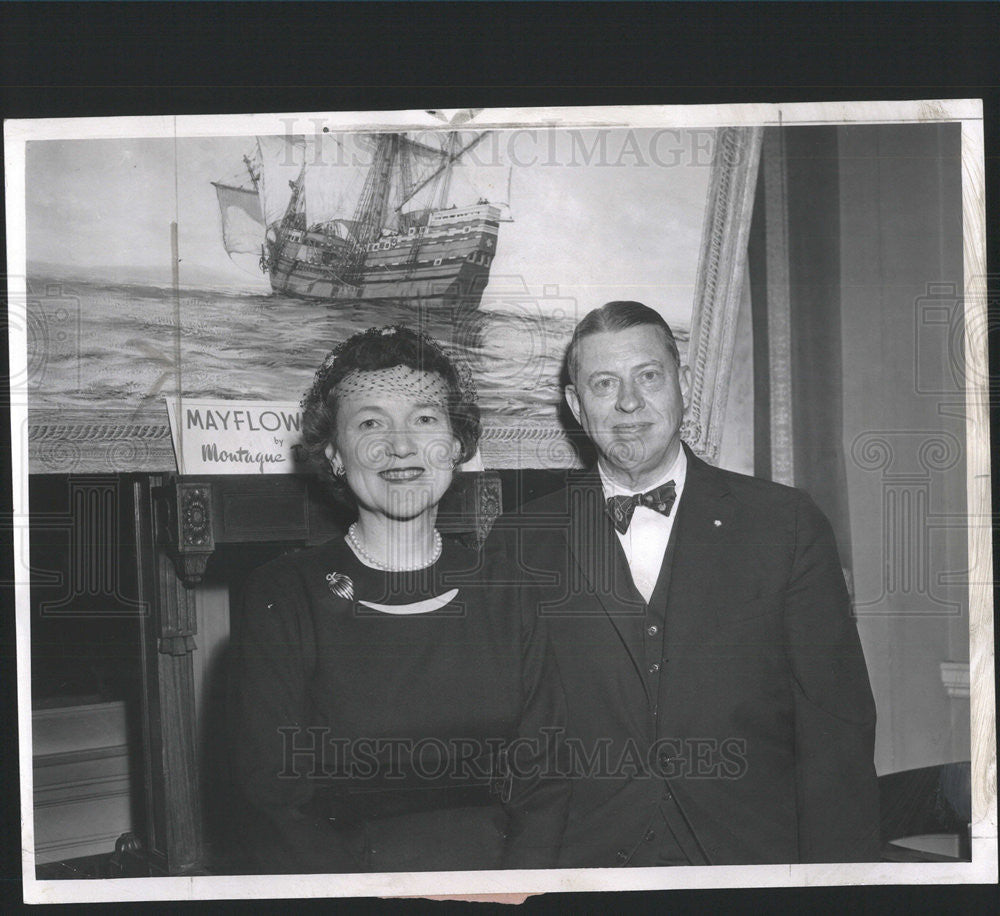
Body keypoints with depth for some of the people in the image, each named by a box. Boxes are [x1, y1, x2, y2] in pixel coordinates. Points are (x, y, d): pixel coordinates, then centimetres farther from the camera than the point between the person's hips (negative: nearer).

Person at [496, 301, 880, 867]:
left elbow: (837, 734, -2)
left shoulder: (787, 524, 1)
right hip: (585, 860, 0)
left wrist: (838, 883, -9)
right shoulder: (523, 543, 3)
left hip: (754, 860, 0)